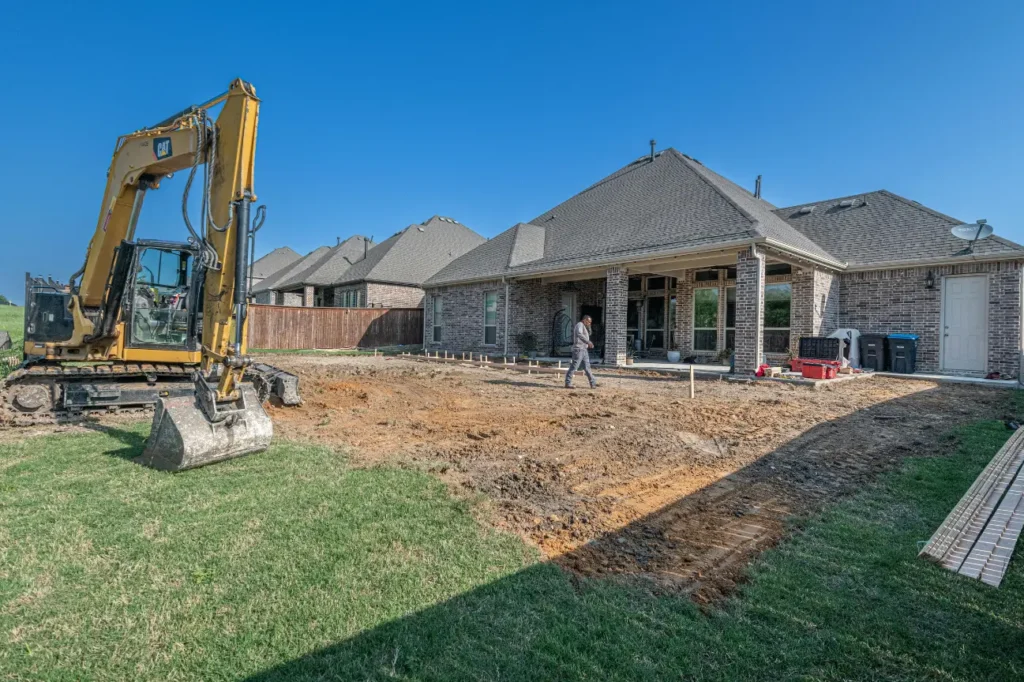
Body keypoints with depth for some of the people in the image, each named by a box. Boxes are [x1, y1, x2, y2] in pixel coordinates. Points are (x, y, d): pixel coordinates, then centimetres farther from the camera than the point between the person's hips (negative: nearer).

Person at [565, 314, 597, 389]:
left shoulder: (584, 327, 22)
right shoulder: (580, 324, -10)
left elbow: (588, 334, 30)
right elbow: (579, 334, -29)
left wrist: (588, 326, 16)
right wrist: (588, 342, -33)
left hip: (584, 350, 10)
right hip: (579, 349, -10)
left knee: (587, 367, 9)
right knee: (574, 367, -8)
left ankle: (593, 383, 10)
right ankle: (568, 383, -4)